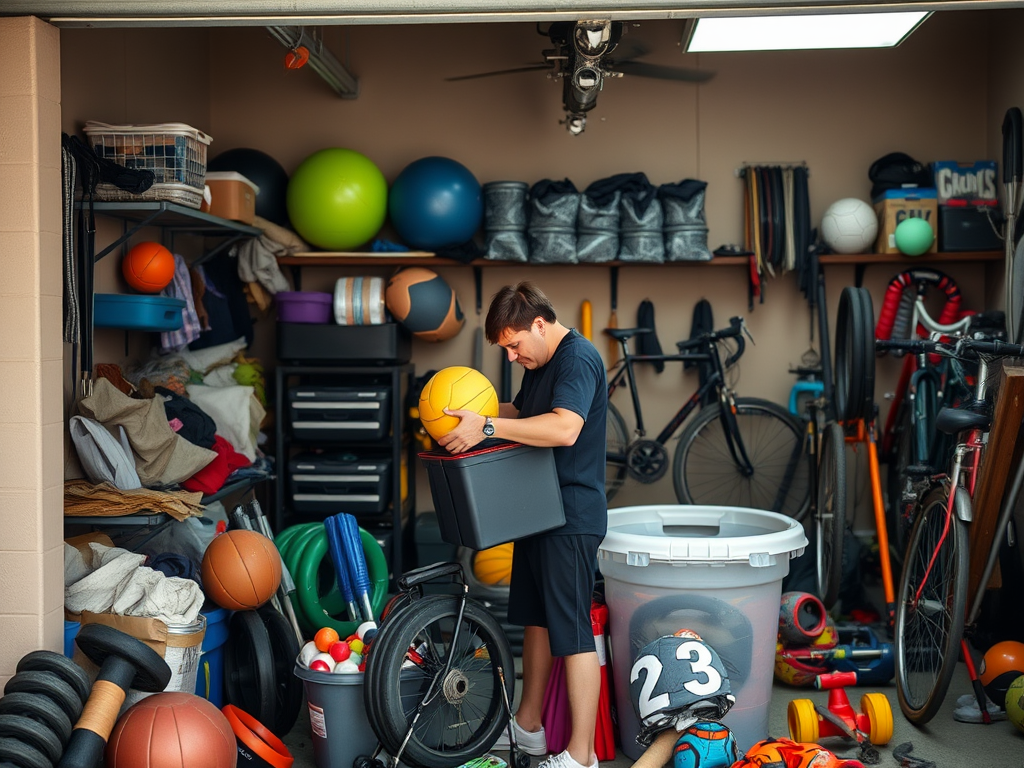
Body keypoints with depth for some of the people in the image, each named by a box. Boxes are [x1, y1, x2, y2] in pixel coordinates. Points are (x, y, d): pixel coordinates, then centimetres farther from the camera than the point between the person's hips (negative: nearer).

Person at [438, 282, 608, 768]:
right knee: (536, 618, 18)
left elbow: (564, 428, -31)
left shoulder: (578, 358, -17)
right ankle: (528, 727, 32)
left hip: (572, 517, -10)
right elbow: (521, 413, 26)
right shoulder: (538, 364, 14)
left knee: (572, 632, -7)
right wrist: (472, 416, 8)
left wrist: (487, 427, -29)